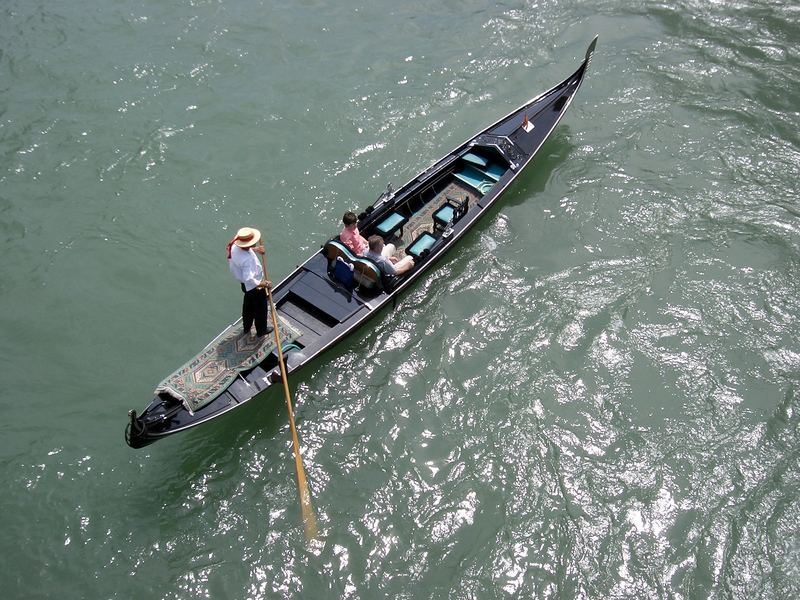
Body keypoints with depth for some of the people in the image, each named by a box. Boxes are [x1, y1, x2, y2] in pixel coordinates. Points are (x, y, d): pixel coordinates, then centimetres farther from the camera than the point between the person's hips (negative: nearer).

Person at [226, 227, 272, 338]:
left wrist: (255, 249, 0)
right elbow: (249, 279, -42)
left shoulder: (235, 247, -16)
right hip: (255, 287, -8)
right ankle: (261, 331, 40)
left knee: (248, 306, 30)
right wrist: (263, 284, -28)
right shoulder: (247, 260, -41)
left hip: (245, 285, 8)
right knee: (260, 308, 18)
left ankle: (247, 328, 52)